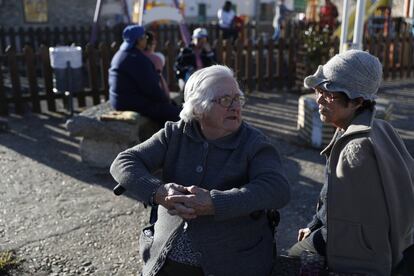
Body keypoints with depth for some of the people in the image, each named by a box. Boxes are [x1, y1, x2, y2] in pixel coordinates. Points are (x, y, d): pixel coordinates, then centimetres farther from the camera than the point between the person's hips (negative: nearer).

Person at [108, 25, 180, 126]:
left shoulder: (121, 54, 14)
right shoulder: (137, 59, -19)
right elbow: (150, 86, -20)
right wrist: (165, 99, -3)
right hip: (133, 103, -11)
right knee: (176, 113, -11)